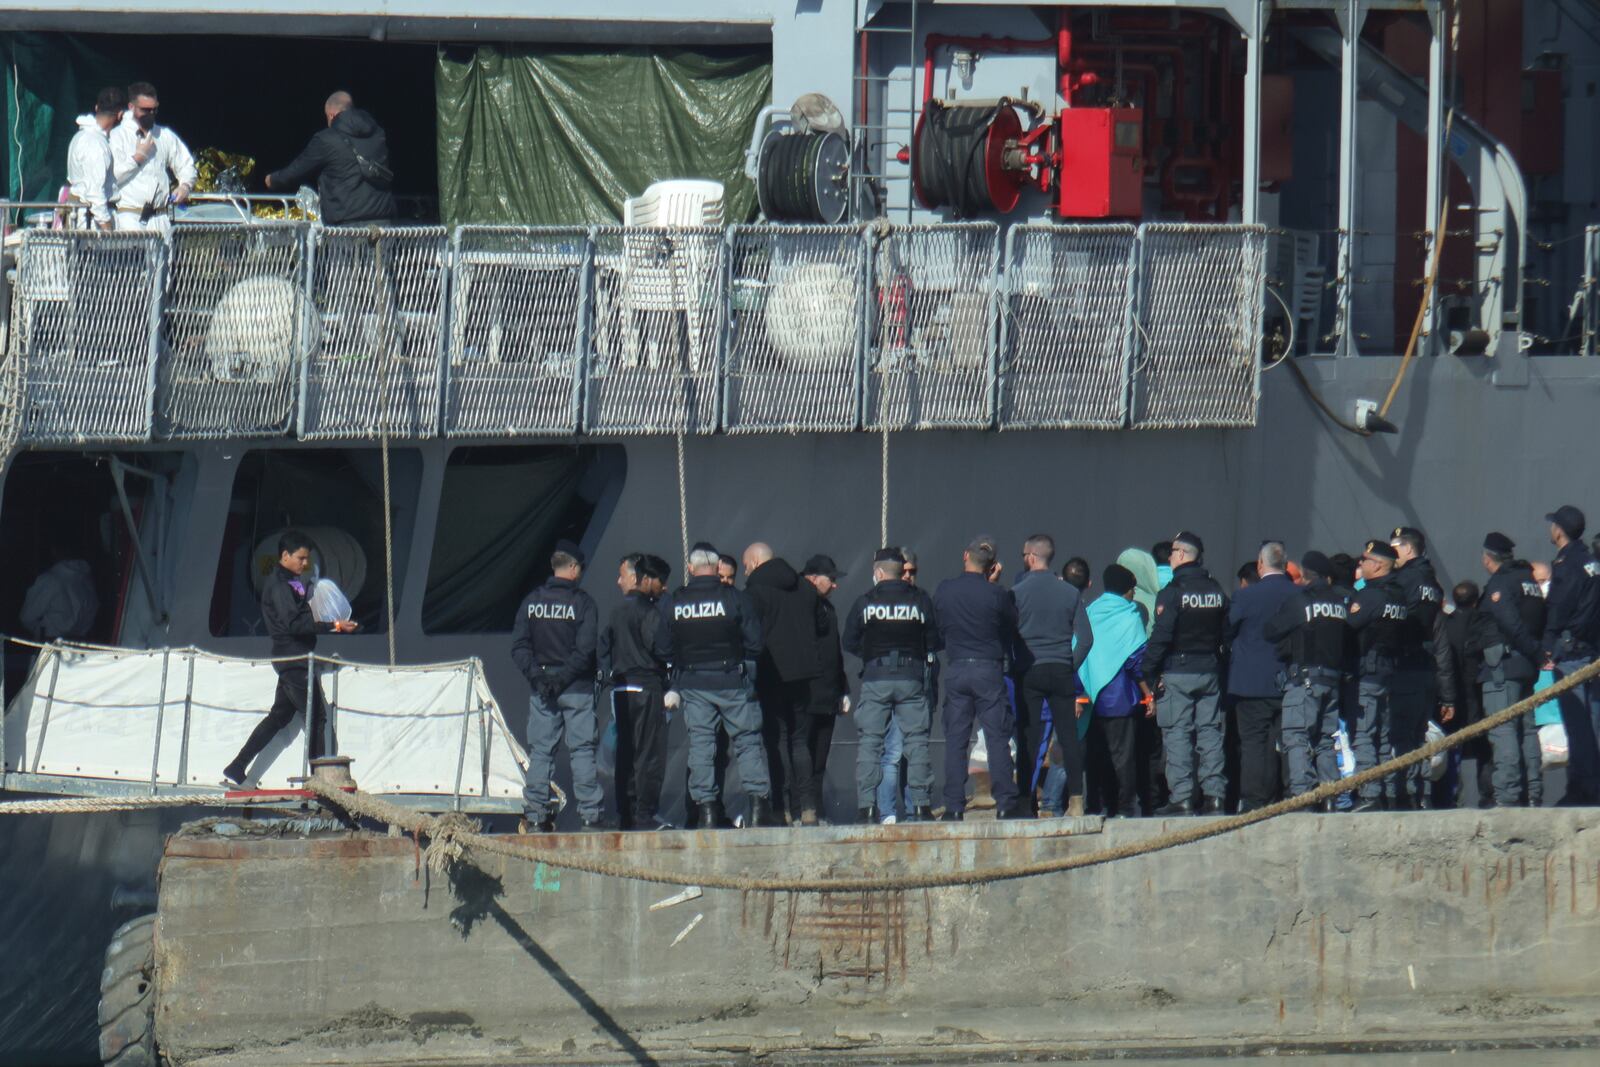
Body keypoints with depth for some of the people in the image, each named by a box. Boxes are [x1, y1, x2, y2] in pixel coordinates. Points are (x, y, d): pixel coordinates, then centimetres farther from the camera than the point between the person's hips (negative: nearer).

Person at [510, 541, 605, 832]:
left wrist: (536, 674, -5)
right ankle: (591, 814, -3)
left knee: (540, 752, 6)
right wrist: (564, 677, -10)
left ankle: (535, 815, 3)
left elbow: (518, 646, 0)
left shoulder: (532, 601, 5)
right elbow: (585, 649, -14)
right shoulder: (582, 602, -6)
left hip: (540, 689, 3)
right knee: (582, 751, 0)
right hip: (577, 688, -3)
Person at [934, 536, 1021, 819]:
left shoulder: (943, 591, -1)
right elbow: (1011, 636, 5)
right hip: (989, 669, -2)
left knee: (955, 740, 5)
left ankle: (954, 807, 1)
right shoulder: (997, 595, -8)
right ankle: (1005, 804, -4)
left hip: (955, 670, 2)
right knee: (998, 738, 1)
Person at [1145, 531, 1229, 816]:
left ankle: (1181, 797, -7)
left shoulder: (1172, 592, -11)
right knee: (1210, 731, 8)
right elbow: (1226, 634, 13)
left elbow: (1161, 636, -16)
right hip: (1209, 670, 6)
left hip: (1177, 674, -6)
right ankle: (1214, 795, 6)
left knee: (1177, 734, -3)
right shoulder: (1216, 591, 9)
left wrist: (1151, 672, -11)